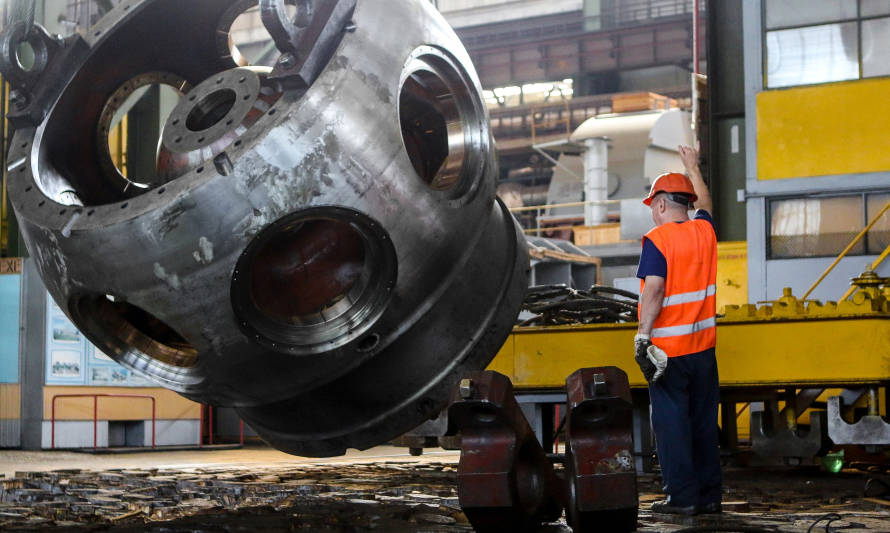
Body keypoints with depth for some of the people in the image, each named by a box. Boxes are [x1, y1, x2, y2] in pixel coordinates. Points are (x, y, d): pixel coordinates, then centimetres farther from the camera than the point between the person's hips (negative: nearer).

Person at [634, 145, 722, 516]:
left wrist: (643, 335, -17)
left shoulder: (657, 239, -11)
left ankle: (682, 496, 0)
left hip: (668, 346, -6)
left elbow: (654, 290, -20)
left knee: (671, 422, 0)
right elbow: (704, 203, 29)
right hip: (703, 346, 6)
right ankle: (709, 494, 16)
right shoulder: (704, 231, 7)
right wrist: (692, 167, 43)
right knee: (704, 422, 12)